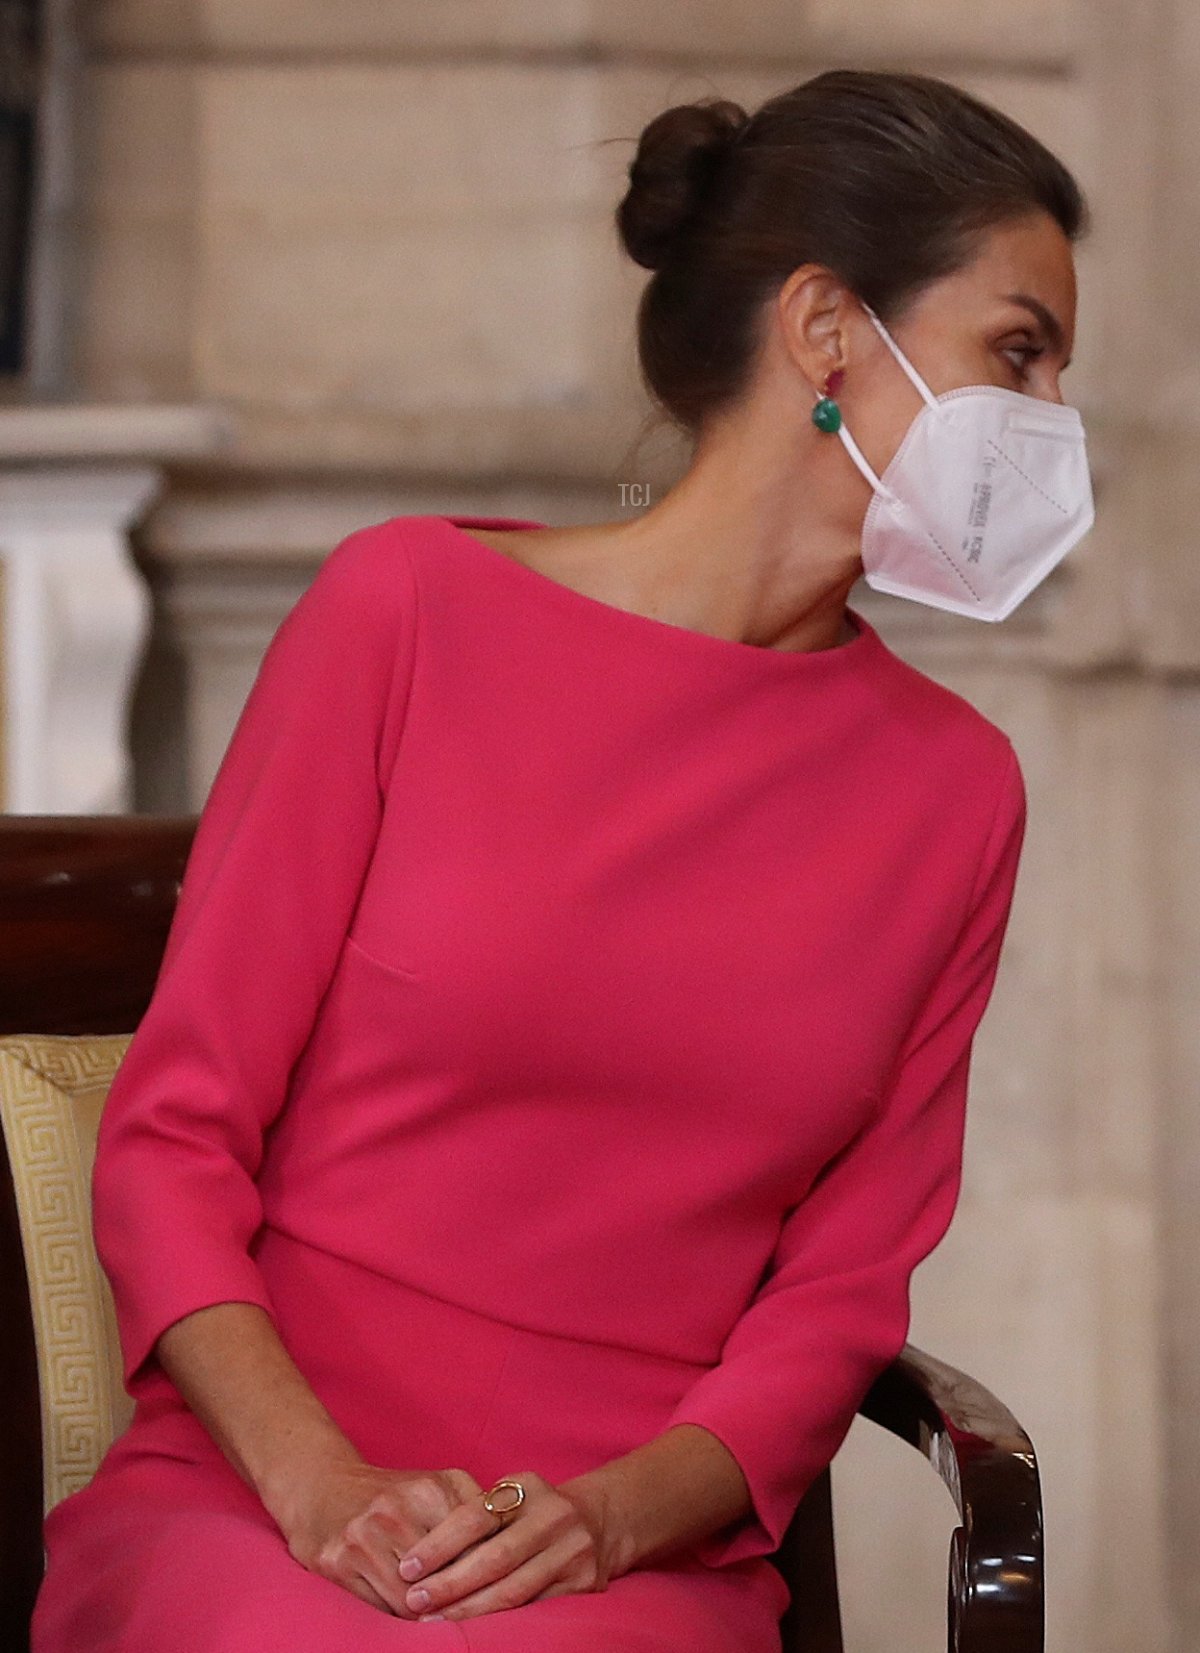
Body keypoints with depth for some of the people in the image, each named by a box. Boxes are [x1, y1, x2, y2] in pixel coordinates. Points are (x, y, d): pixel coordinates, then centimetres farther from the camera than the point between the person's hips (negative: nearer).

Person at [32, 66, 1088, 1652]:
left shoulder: (953, 788, 9)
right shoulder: (408, 607, 1)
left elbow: (836, 1297, 9)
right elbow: (171, 1136, 1)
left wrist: (612, 1515, -10)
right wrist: (320, 1483, -15)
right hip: (242, 1511, -1)